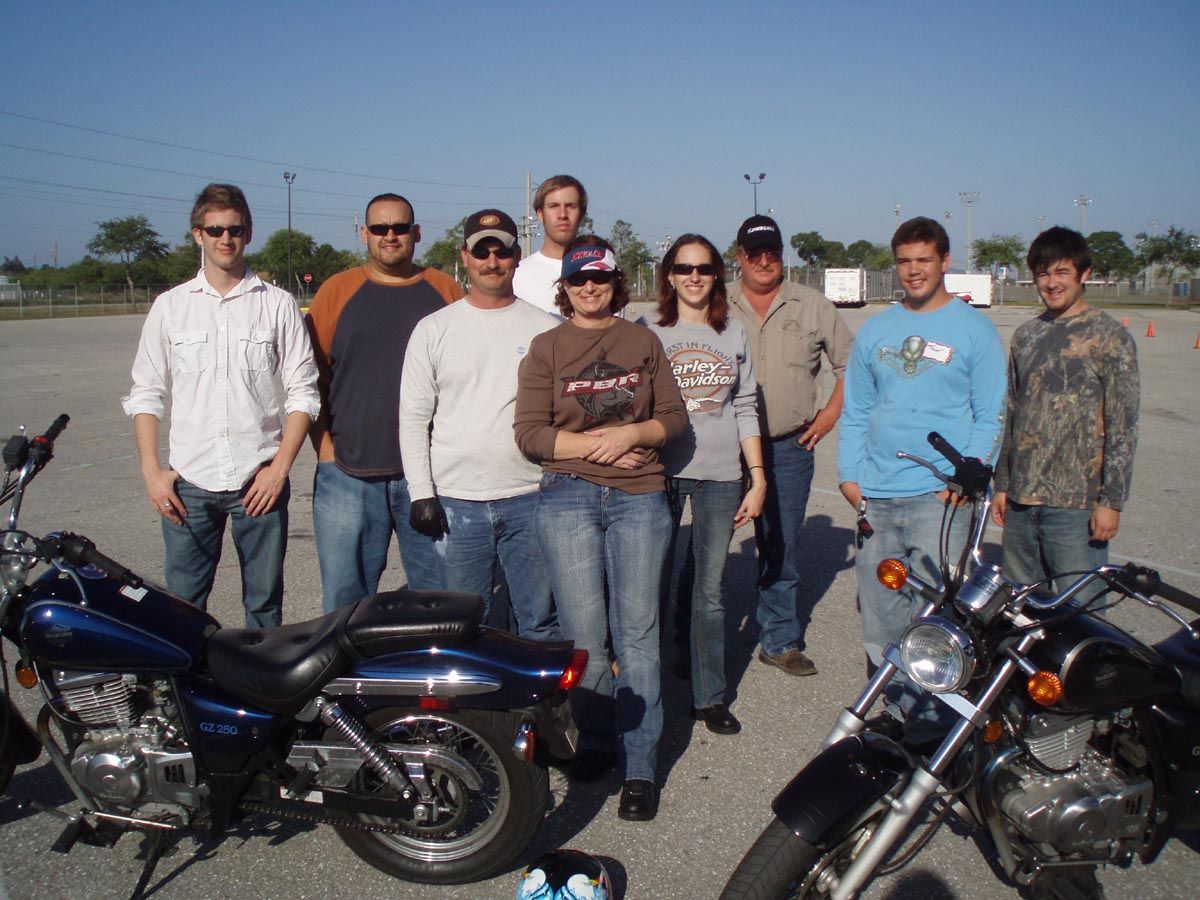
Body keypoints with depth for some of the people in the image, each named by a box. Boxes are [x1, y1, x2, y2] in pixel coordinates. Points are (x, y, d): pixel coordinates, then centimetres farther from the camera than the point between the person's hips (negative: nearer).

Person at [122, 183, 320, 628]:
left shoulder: (277, 304, 3)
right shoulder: (170, 306, 8)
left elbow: (303, 392, 1)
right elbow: (145, 394, 10)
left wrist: (280, 467, -7)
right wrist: (152, 471, 0)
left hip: (259, 481, -1)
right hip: (188, 482, 2)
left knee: (264, 603, 7)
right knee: (182, 604, 5)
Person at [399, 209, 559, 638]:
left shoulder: (546, 328, 6)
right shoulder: (434, 329, 6)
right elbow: (413, 416, 4)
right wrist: (421, 493, -4)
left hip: (530, 499, 0)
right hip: (455, 502, 0)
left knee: (541, 622, 7)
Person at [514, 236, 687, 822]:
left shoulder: (643, 341, 14)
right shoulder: (546, 347, 8)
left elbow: (674, 416, 11)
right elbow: (530, 432, 0)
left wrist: (630, 433, -7)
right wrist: (592, 445, -9)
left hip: (639, 496, 1)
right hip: (568, 495, -1)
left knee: (636, 633, -1)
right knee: (583, 635, -1)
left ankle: (640, 768, 9)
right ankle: (595, 742, 22)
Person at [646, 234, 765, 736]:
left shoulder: (734, 334, 11)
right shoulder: (649, 333, 4)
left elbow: (746, 410, 10)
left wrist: (758, 479, 5)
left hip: (721, 475, 2)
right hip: (661, 473, -1)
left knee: (709, 590, 6)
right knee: (653, 586, 2)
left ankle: (710, 696, 17)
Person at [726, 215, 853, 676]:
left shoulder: (812, 306, 7)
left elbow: (850, 362, 14)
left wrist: (831, 413, 5)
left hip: (790, 448, 1)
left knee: (781, 547, 8)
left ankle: (780, 641, 22)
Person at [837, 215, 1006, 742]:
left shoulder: (974, 330, 4)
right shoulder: (874, 332, 15)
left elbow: (991, 415, 1)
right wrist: (849, 473, 6)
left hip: (939, 495, -4)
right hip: (875, 497, 4)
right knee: (879, 615, 7)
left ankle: (932, 722, 5)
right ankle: (895, 711, 21)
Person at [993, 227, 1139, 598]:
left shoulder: (1110, 337, -4)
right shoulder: (1025, 335, 13)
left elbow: (1123, 427, -7)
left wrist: (1112, 500, -11)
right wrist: (1002, 484, 13)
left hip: (1076, 503, -5)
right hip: (1020, 500, 5)